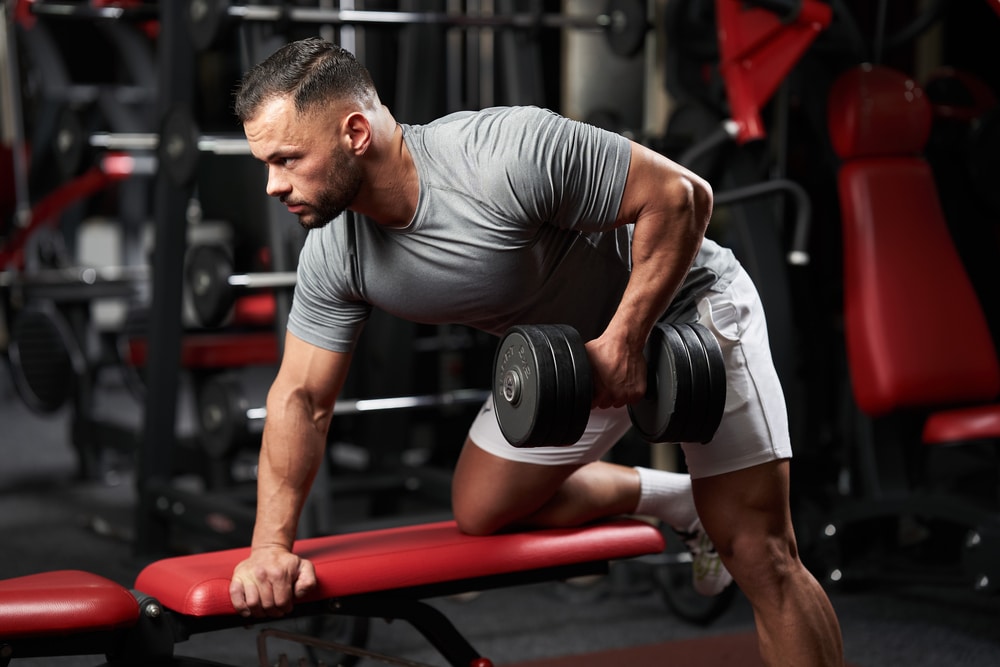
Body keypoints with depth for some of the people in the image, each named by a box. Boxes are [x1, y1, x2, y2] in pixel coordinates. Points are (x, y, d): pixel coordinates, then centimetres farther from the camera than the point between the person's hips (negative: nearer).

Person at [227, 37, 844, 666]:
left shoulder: (508, 154, -36)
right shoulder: (332, 258, -15)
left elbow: (681, 194, -28)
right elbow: (302, 398, -7)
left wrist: (625, 339, -29)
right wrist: (272, 544, -18)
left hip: (679, 303, -7)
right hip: (574, 347, 7)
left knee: (759, 557, -11)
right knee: (481, 510, 6)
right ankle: (678, 501, 23)